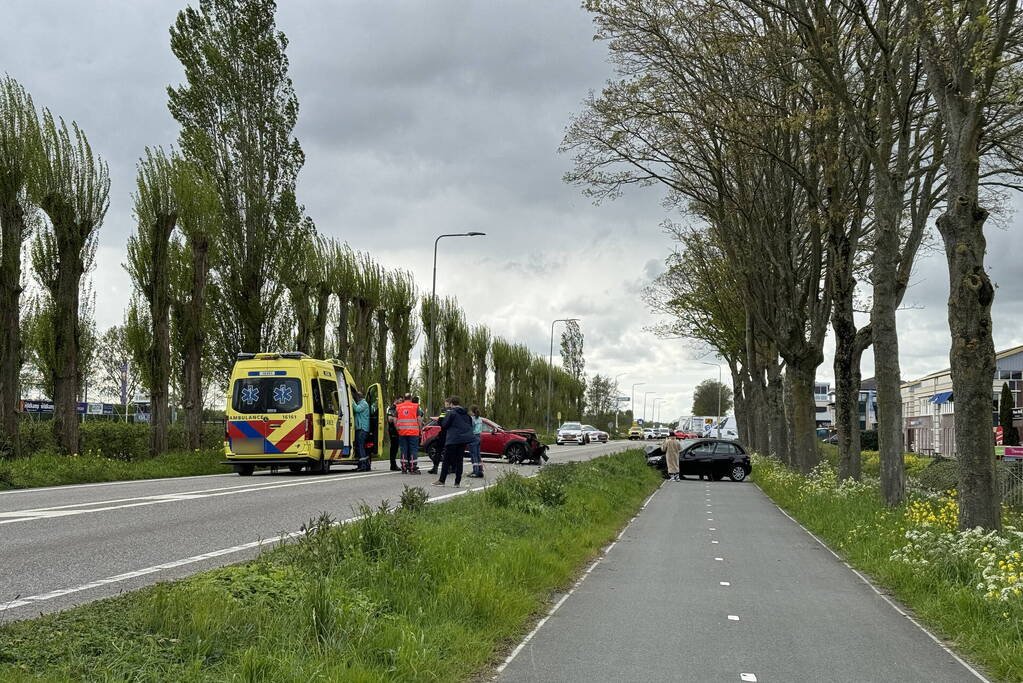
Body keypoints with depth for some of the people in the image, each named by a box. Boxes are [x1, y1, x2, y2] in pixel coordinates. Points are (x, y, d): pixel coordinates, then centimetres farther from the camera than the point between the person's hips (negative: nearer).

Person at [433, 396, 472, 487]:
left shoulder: (451, 413, -10)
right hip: (464, 439, 6)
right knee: (459, 460, 8)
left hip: (453, 439, -6)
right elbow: (470, 425, 17)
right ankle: (457, 482, 7)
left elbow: (444, 425, -8)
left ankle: (441, 481, 4)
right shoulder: (466, 414, 10)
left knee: (447, 460, 1)